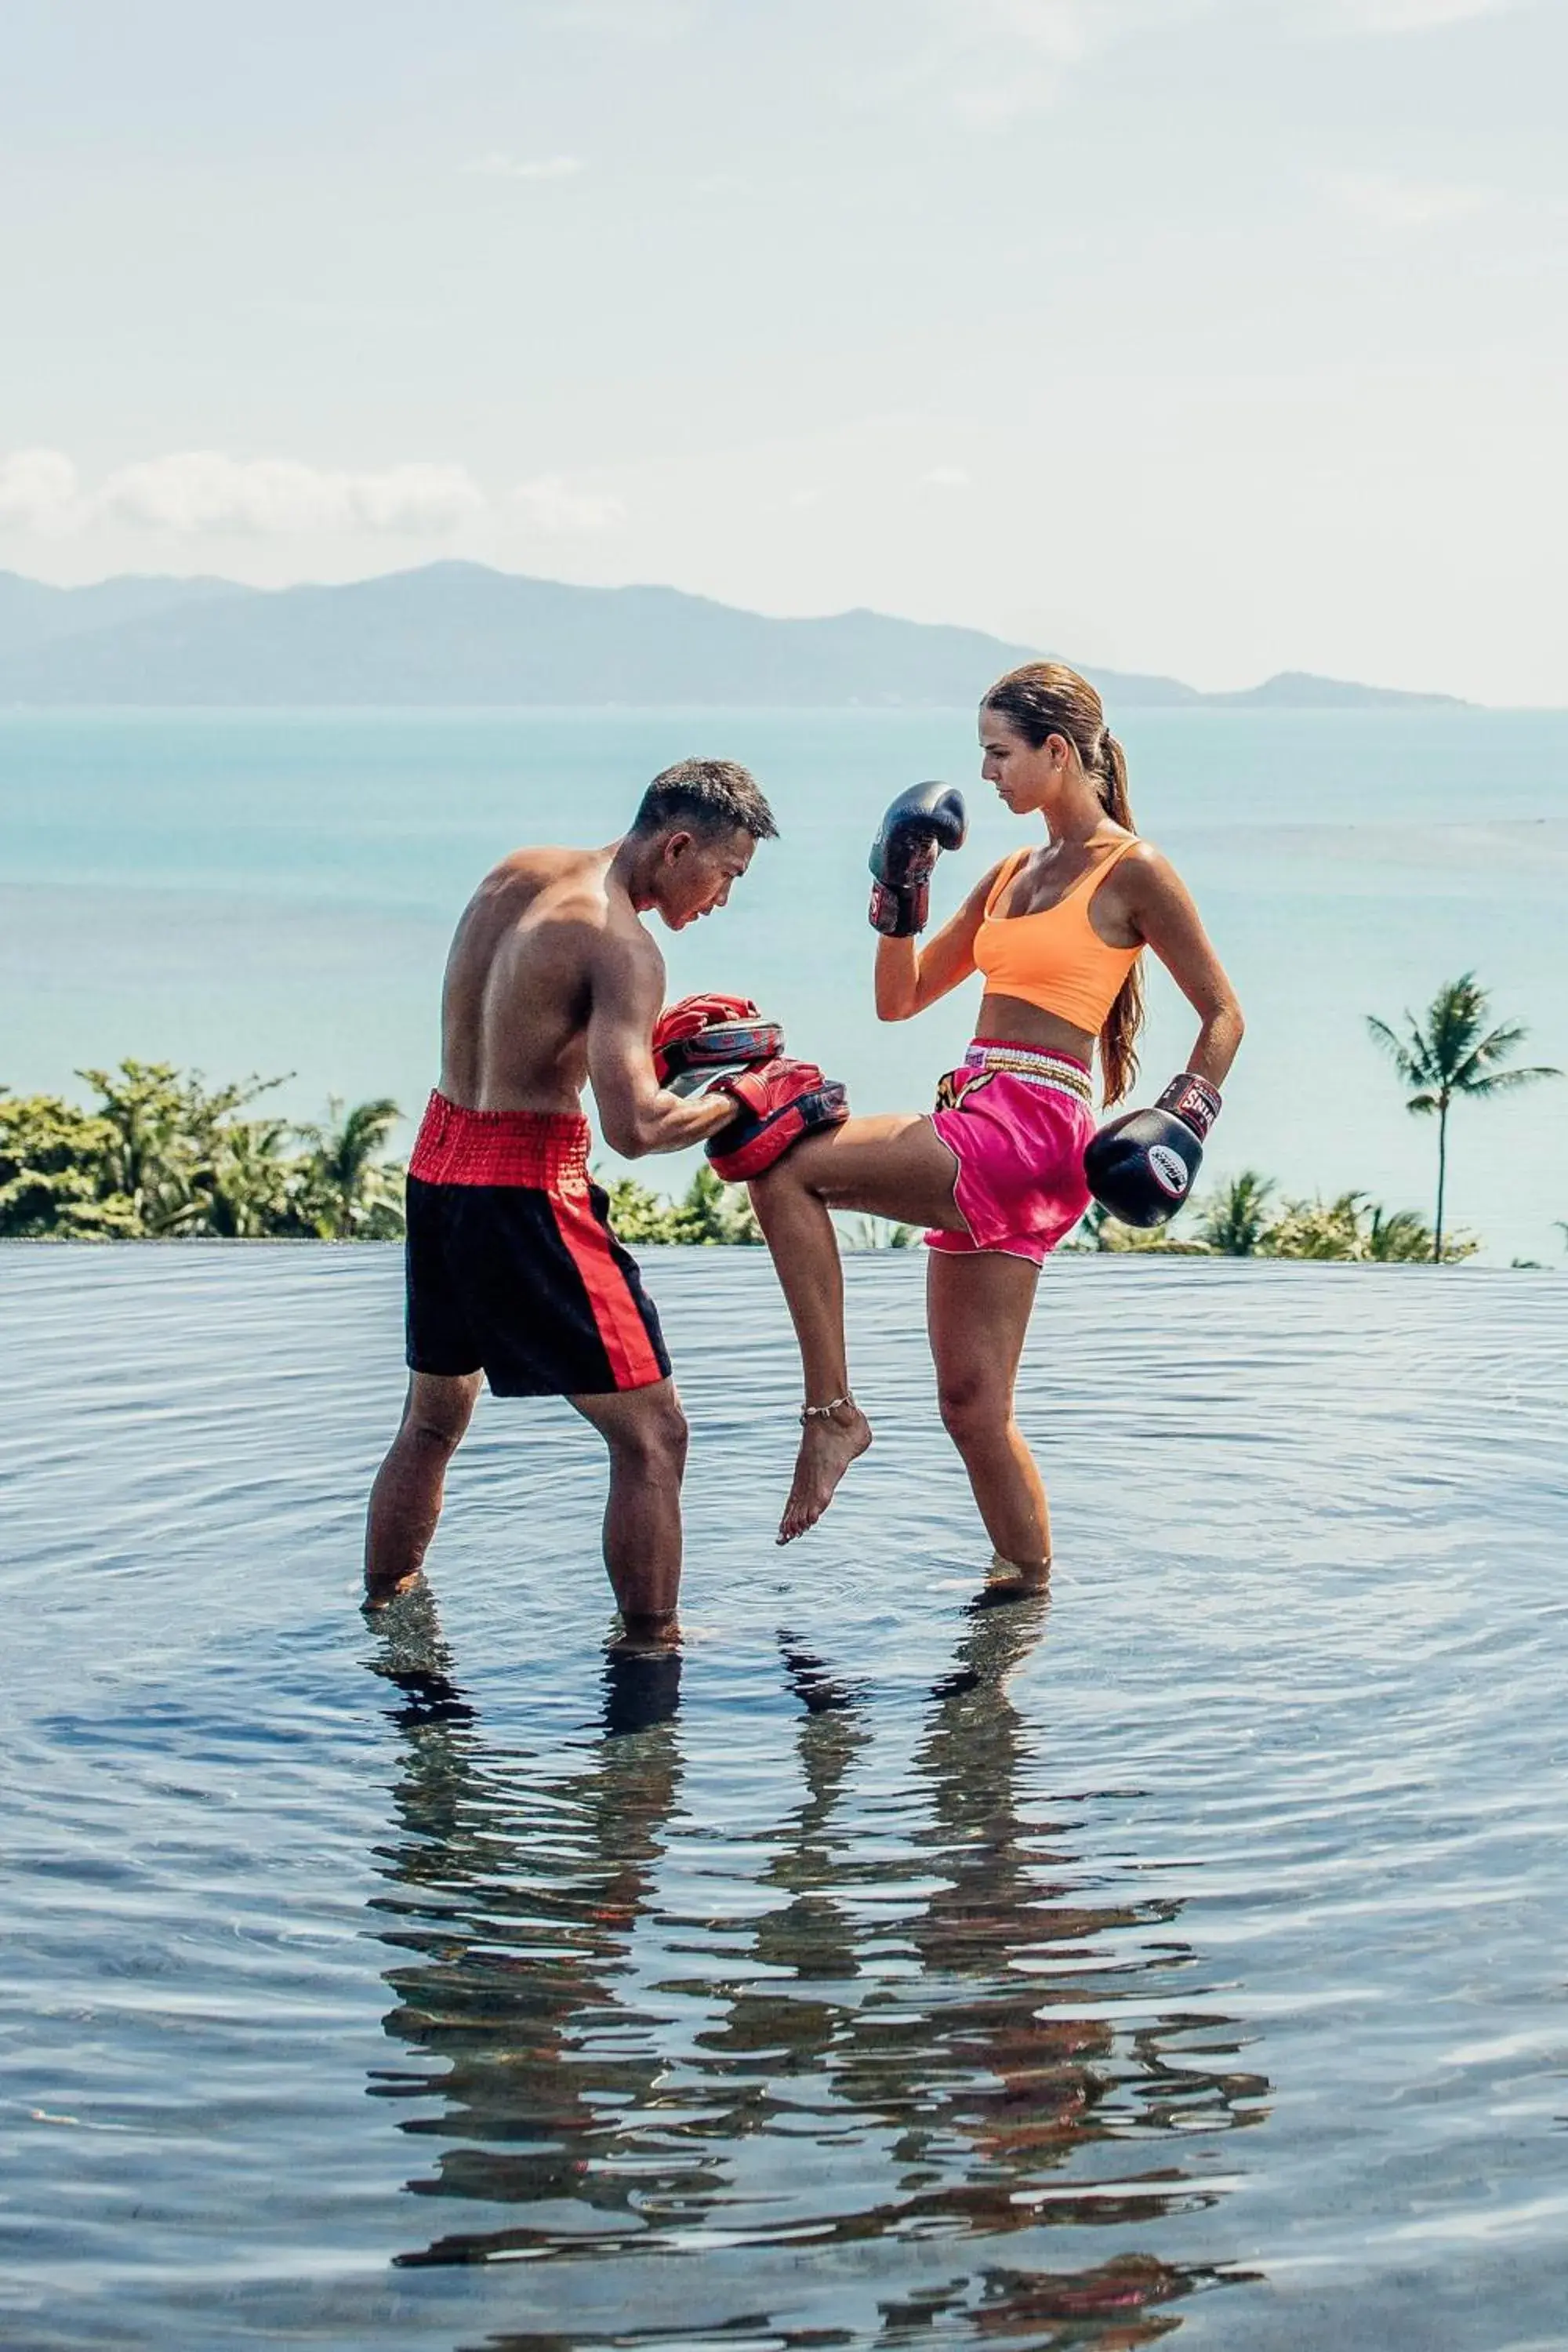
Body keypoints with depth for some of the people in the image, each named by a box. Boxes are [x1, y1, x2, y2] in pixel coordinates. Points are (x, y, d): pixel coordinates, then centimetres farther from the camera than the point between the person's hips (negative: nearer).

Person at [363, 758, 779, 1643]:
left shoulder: (517, 873, 9)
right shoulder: (623, 946, -16)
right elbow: (635, 1128, -25)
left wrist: (658, 1039, 14)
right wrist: (737, 1099, -8)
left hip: (437, 1169, 9)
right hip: (526, 1187, -9)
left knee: (433, 1420, 25)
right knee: (652, 1434, 1)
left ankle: (380, 1612, 36)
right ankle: (650, 1643, 5)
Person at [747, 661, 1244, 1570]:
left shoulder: (1133, 872, -2)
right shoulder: (1011, 876, 20)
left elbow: (1224, 1014, 1)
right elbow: (900, 1000, 22)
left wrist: (1187, 1117, -13)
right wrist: (902, 895, 8)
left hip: (1028, 1131, -8)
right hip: (975, 1137, 8)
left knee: (784, 1169, -21)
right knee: (974, 1407, 8)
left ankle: (833, 1410, -15)